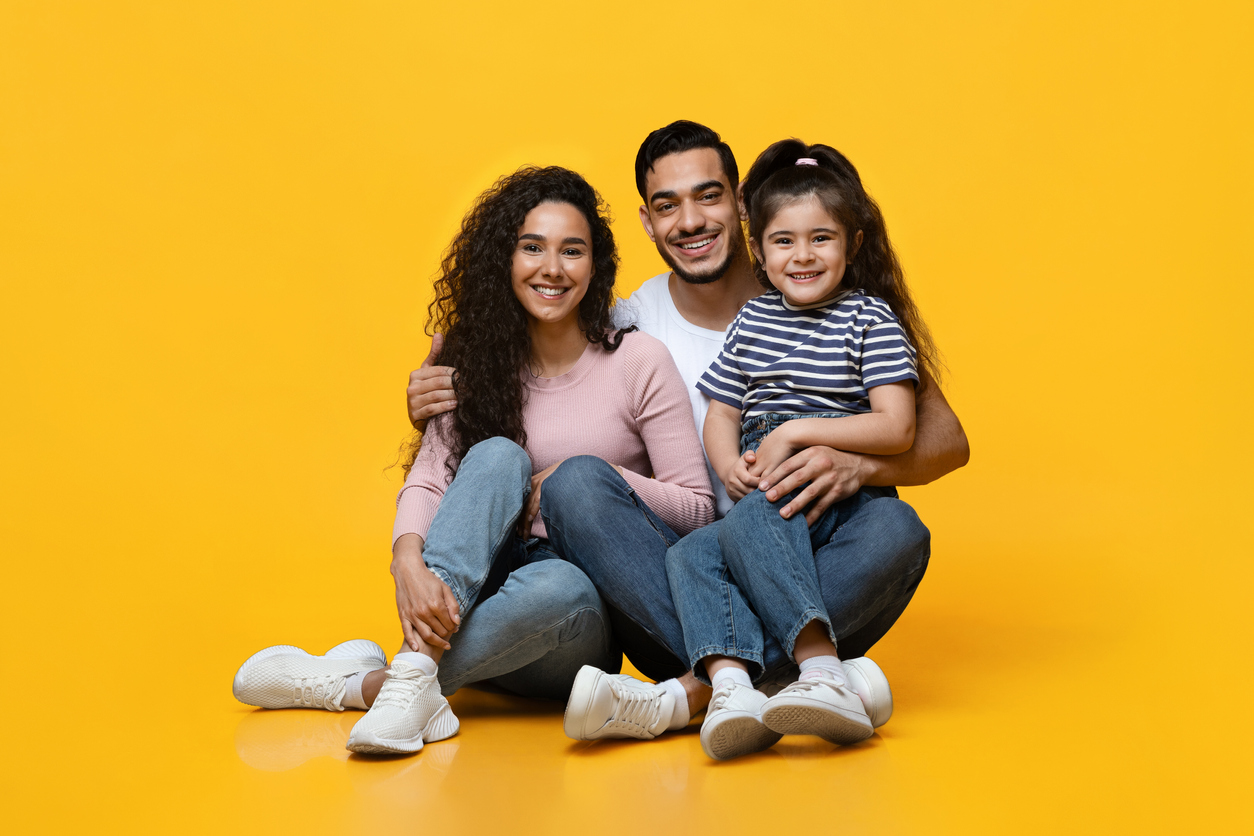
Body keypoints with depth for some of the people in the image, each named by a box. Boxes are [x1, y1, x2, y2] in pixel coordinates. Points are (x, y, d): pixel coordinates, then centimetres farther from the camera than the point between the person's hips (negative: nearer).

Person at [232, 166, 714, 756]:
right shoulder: (480, 365, 6)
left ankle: (360, 683, -27)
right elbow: (427, 479, -8)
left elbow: (697, 508, -2)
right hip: (471, 596, 2)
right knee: (498, 455, -27)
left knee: (557, 587, -39)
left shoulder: (639, 363, -3)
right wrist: (409, 564, -29)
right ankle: (416, 674, -38)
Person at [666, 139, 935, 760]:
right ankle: (732, 686, -44)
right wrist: (728, 464, -7)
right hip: (761, 496, 6)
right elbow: (721, 413, 17)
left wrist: (796, 433, -15)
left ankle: (822, 675, -45)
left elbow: (896, 429, -11)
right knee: (688, 555, -21)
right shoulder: (752, 319, 17)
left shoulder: (872, 319, 0)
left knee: (750, 522, -33)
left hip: (842, 496, -5)